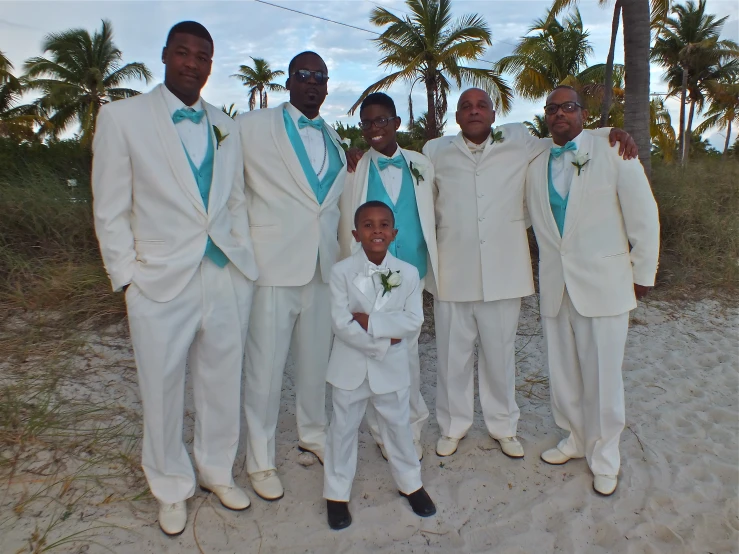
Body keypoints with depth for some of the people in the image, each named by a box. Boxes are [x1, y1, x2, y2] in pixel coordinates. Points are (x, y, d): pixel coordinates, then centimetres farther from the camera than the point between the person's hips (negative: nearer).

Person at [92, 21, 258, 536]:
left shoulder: (227, 126, 10)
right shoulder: (122, 116, -2)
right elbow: (111, 211, -1)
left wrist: (246, 263, 8)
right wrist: (128, 278, -6)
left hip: (228, 278, 4)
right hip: (162, 282, -3)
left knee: (223, 387, 14)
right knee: (163, 395, 9)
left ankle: (218, 471, 38)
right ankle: (172, 489, 34)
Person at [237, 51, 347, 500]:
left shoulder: (335, 141, 15)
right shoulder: (252, 127, -2)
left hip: (324, 266, 5)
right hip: (275, 264, -5)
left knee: (317, 359, 14)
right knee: (266, 366, 1)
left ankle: (314, 433, 36)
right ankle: (261, 460, 19)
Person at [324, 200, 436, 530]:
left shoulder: (408, 273, -7)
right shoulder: (342, 272, -11)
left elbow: (413, 323, -13)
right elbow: (342, 325, -17)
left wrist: (370, 321, -21)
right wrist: (383, 342, -19)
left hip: (392, 367, 1)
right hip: (350, 366, -1)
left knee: (398, 425, 17)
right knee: (343, 428, 12)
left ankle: (410, 483, 39)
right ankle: (337, 493, 31)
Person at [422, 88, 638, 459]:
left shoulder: (520, 144, 4)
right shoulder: (436, 152, 6)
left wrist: (610, 132, 1)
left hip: (503, 273, 0)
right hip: (453, 275, 0)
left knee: (500, 355, 13)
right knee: (452, 355, 10)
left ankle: (503, 426, 34)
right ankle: (452, 426, 32)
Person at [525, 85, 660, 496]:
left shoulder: (613, 154, -3)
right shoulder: (536, 166, 8)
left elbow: (643, 215, -2)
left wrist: (643, 274, 0)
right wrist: (546, 268, 7)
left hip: (603, 283, -3)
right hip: (555, 286, 4)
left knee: (601, 376, 3)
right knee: (563, 372, 12)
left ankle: (604, 457, 23)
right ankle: (576, 439, 34)